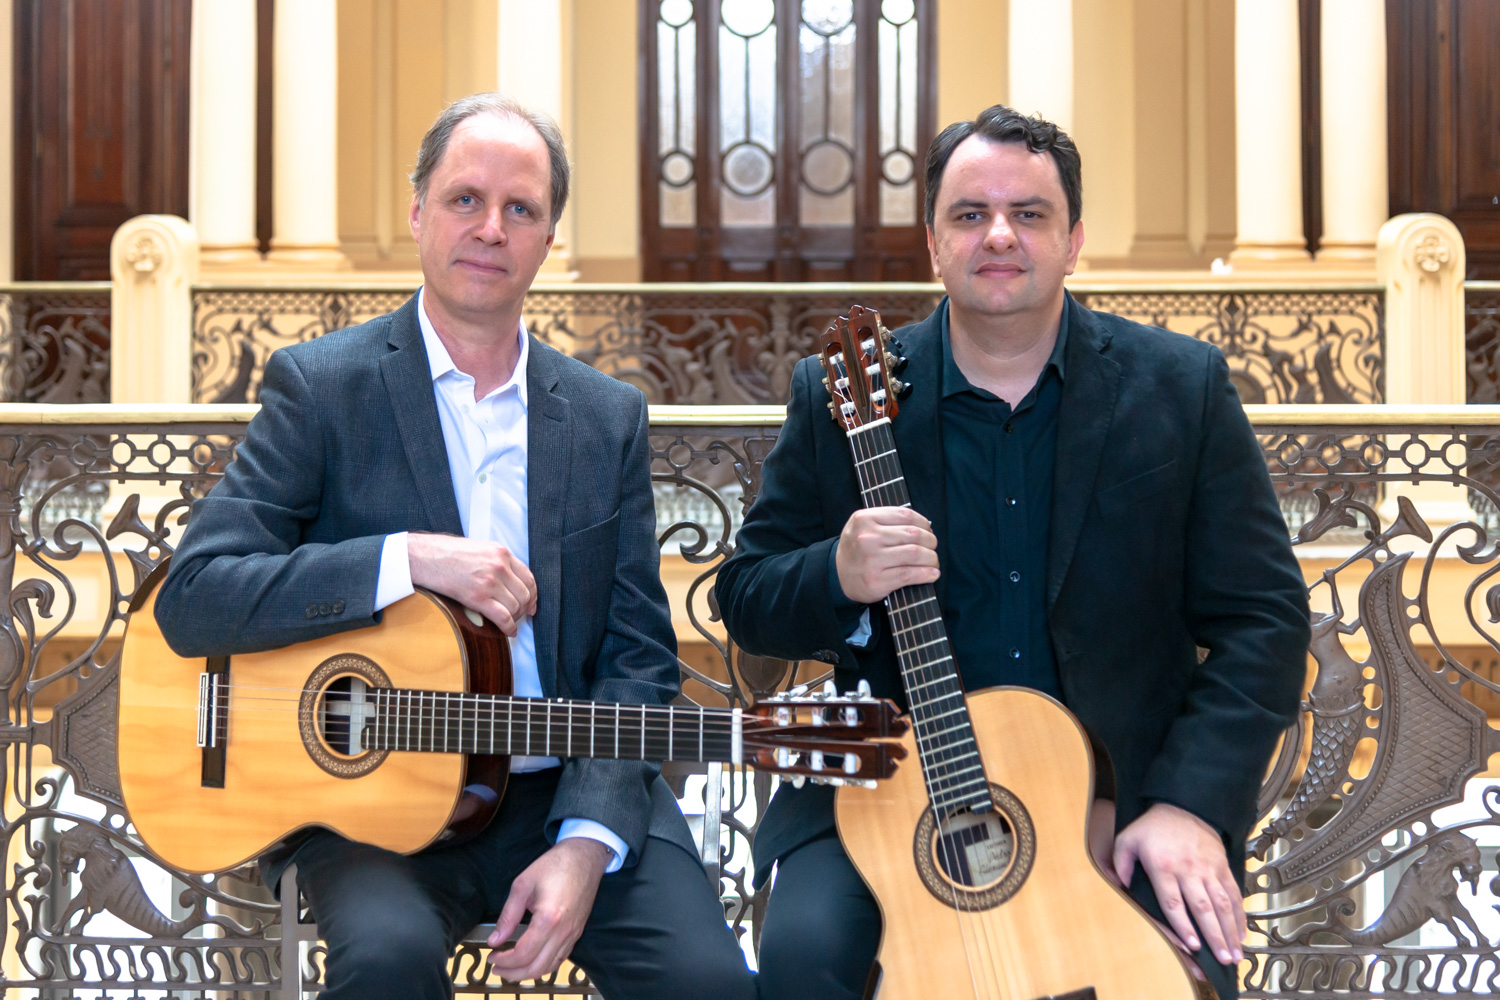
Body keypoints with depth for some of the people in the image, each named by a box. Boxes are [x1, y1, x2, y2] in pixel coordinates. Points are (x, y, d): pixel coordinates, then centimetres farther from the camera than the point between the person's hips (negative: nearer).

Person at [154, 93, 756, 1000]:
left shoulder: (610, 417, 10)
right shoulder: (318, 387, 1)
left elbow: (638, 658, 5)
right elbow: (192, 600, -9)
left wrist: (586, 841, -11)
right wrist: (408, 559, -19)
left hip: (572, 792, 3)